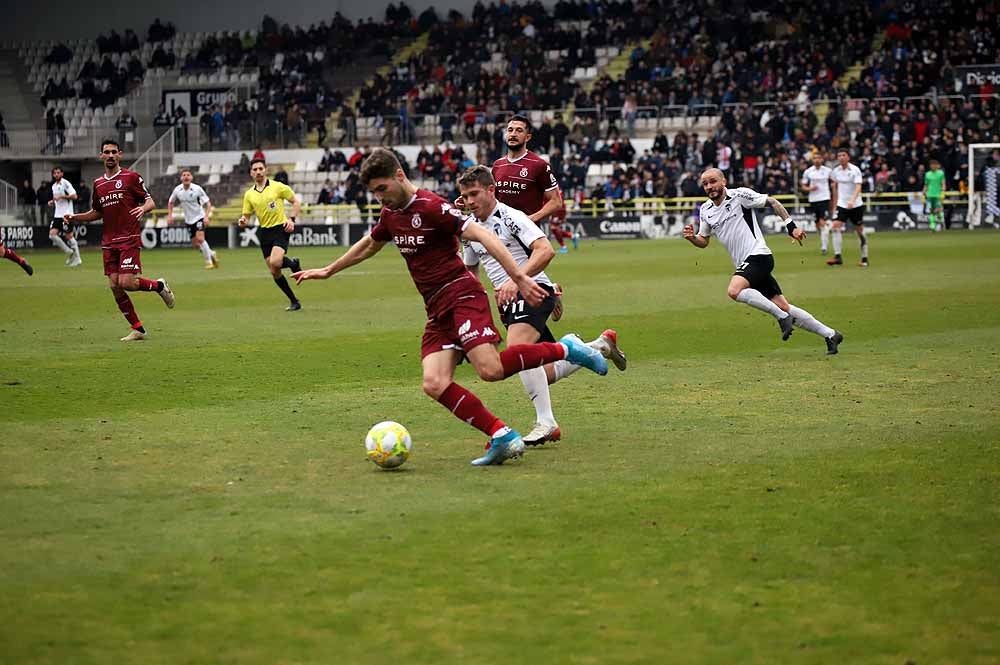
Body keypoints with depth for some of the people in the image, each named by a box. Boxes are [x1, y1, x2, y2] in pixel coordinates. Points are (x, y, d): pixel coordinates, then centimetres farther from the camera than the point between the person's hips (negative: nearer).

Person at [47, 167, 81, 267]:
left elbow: (74, 196, -16)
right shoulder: (54, 186, 16)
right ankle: (68, 252, 7)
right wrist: (52, 202, 9)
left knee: (69, 236, -5)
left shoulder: (65, 183, -8)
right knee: (52, 234, -6)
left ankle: (77, 258, 3)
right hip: (57, 214, 8)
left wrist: (61, 196, -19)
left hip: (66, 214, -8)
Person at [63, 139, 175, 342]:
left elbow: (150, 202, -1)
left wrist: (143, 208, -24)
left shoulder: (131, 177, -1)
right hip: (109, 242, 6)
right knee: (114, 286, -1)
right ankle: (138, 329, 8)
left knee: (126, 283, -17)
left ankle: (159, 285, 13)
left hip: (129, 240, -6)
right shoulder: (98, 184, 14)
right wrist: (74, 217, 10)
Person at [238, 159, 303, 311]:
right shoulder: (249, 194, 8)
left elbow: (296, 202, 4)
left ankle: (293, 264, 5)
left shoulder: (278, 187, -3)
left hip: (280, 228, -5)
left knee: (275, 262, -29)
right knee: (274, 272, 1)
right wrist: (242, 221, -13)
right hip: (264, 232, 5)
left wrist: (292, 219, -10)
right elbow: (246, 214, 11)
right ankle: (294, 301, 13)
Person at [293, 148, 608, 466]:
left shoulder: (431, 207, -11)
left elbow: (483, 236, -17)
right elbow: (368, 246, 37)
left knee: (490, 370, -26)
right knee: (434, 384, -14)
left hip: (462, 294, -8)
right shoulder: (390, 214, 16)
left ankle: (565, 350, -3)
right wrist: (327, 271, 46)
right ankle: (503, 438, -15)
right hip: (437, 309, 8)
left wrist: (519, 278, -26)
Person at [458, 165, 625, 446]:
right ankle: (602, 345, 34)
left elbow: (545, 250, -20)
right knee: (547, 373, 10)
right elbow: (468, 271, 29)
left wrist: (516, 280, -30)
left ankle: (546, 422, -31)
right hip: (509, 302, 9)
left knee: (517, 348, -33)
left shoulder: (510, 217, -9)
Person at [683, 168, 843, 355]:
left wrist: (791, 226, -10)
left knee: (734, 290, -29)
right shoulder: (706, 210, 12)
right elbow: (704, 241, 21)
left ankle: (782, 317, -18)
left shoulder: (739, 195, -7)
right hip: (744, 264, 7)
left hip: (757, 255, -7)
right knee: (783, 307, 3)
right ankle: (830, 334, 12)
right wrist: (692, 237, -1)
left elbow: (773, 202, -2)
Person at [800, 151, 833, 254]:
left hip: (824, 198, -3)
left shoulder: (827, 171, 0)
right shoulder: (808, 172, 3)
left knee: (823, 223, -16)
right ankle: (824, 242, 32)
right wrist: (810, 188, -10)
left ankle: (824, 246, -18)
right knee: (817, 224, 10)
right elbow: (803, 186, 10)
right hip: (813, 199, 3)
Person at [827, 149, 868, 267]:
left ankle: (864, 259, 14)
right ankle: (837, 257, -16)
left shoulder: (855, 170, -12)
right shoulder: (836, 170, 3)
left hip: (856, 205, -4)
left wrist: (852, 200, -37)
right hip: (842, 204, 4)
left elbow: (858, 187, -22)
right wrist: (836, 201, 20)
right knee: (836, 226, -15)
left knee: (860, 230, 3)